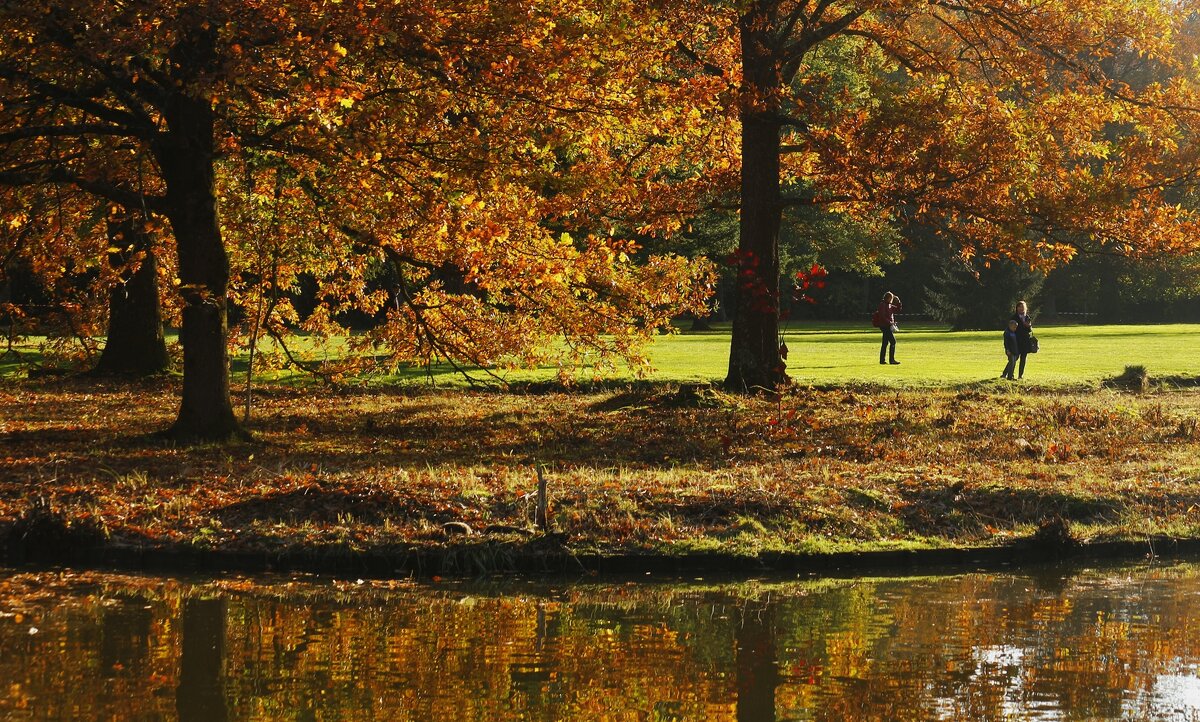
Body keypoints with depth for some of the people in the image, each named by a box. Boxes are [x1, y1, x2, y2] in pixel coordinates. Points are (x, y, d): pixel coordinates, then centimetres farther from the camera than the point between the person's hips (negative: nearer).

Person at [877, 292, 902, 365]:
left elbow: (898, 308, 24)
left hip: (889, 326, 10)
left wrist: (898, 301, 10)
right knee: (893, 341, -12)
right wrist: (889, 322, -22)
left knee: (885, 343, 10)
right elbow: (882, 316, -19)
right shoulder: (882, 305, -11)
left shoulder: (890, 305, 16)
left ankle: (882, 360, 13)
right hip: (885, 326, -10)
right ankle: (891, 359, -12)